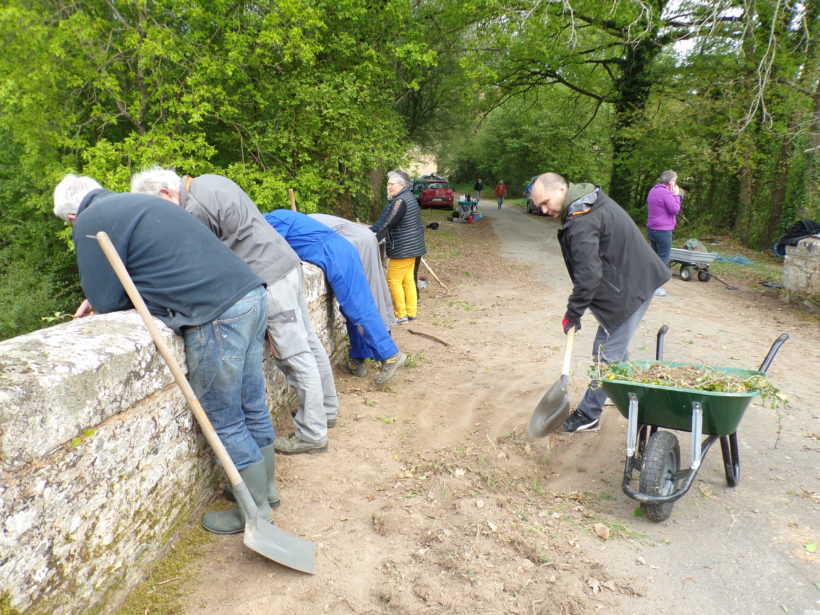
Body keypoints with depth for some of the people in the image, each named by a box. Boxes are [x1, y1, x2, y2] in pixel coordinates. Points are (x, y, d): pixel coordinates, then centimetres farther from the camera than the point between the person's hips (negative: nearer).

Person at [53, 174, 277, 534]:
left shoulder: (90, 223, -1)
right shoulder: (135, 203, 25)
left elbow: (107, 302, -1)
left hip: (218, 316, -9)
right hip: (251, 293, 9)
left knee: (224, 421, 6)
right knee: (252, 406, 20)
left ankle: (256, 510, 21)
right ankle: (266, 486, 36)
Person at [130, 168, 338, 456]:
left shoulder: (195, 208, -15)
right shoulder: (209, 181, 15)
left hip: (270, 278, -10)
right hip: (287, 262, 10)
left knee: (294, 355, -3)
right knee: (308, 343, 17)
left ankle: (312, 435, 7)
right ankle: (326, 410, 31)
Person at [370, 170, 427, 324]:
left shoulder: (400, 201, -19)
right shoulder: (408, 197, 14)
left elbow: (387, 223, -21)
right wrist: (372, 230, 13)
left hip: (403, 248, -10)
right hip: (412, 246, 10)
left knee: (394, 281, -3)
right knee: (408, 279, 14)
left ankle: (401, 315, 2)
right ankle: (411, 312, 20)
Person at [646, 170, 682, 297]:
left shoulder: (653, 190, 12)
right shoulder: (665, 193, -18)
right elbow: (675, 210, -15)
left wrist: (675, 196, 13)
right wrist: (676, 195, -6)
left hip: (651, 229, 10)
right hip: (663, 231, -10)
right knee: (663, 259, -2)